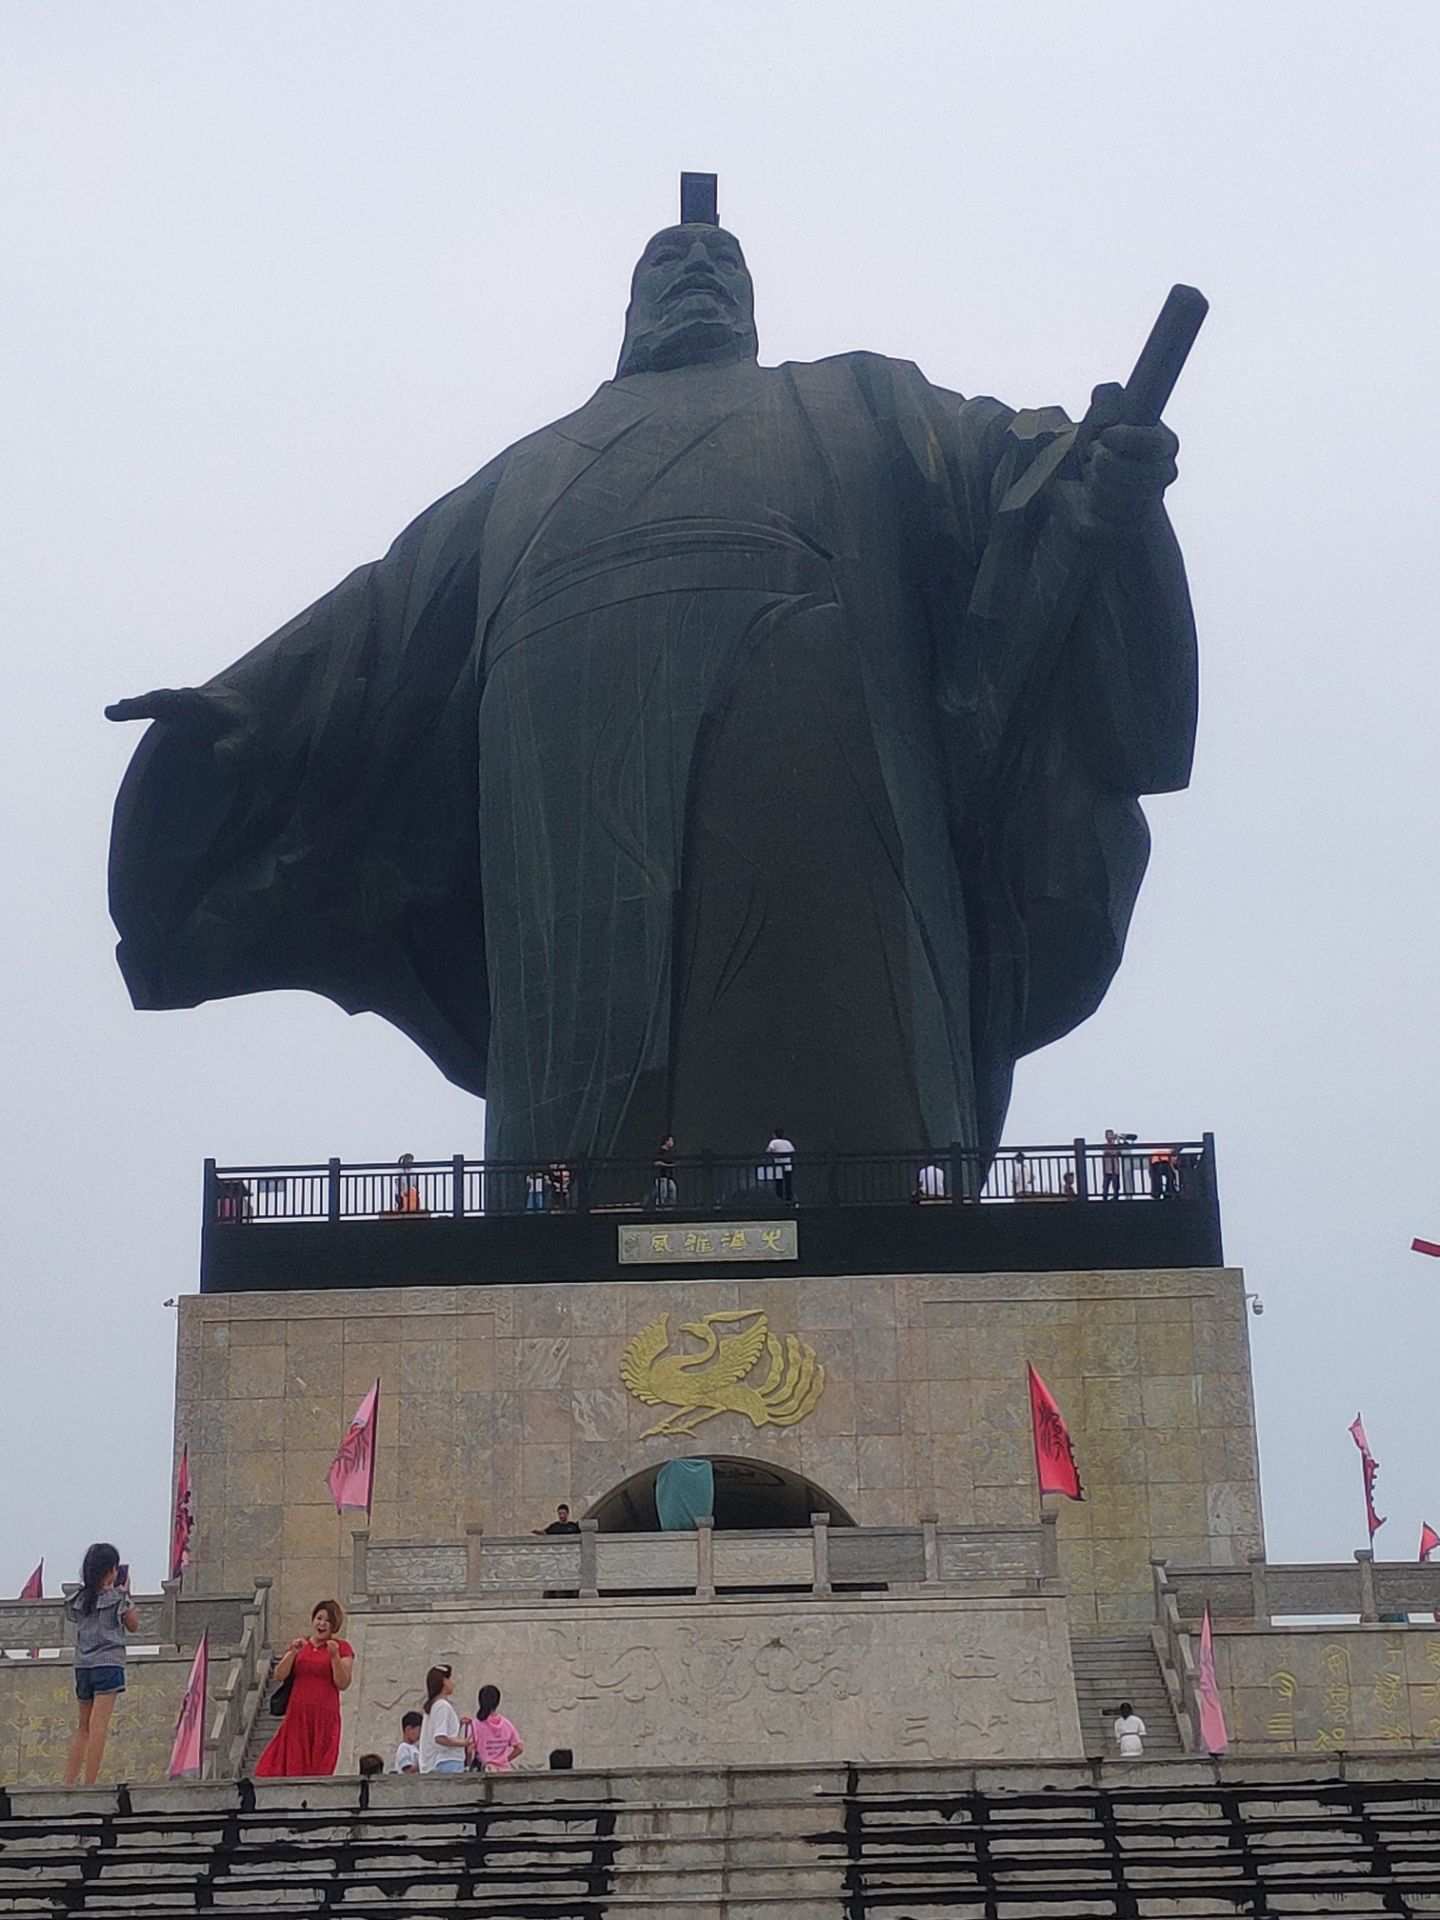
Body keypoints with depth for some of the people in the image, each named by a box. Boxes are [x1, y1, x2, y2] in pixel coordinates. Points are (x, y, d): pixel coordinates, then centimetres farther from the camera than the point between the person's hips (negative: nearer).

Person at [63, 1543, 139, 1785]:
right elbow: (133, 1626, 6)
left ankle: (68, 1783, 10)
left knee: (82, 1729, 14)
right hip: (108, 1664, -5)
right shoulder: (117, 1598, -6)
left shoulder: (77, 1600, 6)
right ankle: (89, 1785, -12)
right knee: (98, 1728, -8)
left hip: (82, 1667, 5)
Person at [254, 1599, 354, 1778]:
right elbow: (279, 1676, 4)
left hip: (324, 1719, -2)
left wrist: (335, 1656, -14)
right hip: (297, 1716, 2)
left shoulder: (342, 1648, 6)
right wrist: (293, 1652, -9)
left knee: (319, 1769, -6)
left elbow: (342, 1683, -3)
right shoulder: (298, 1646, 15)